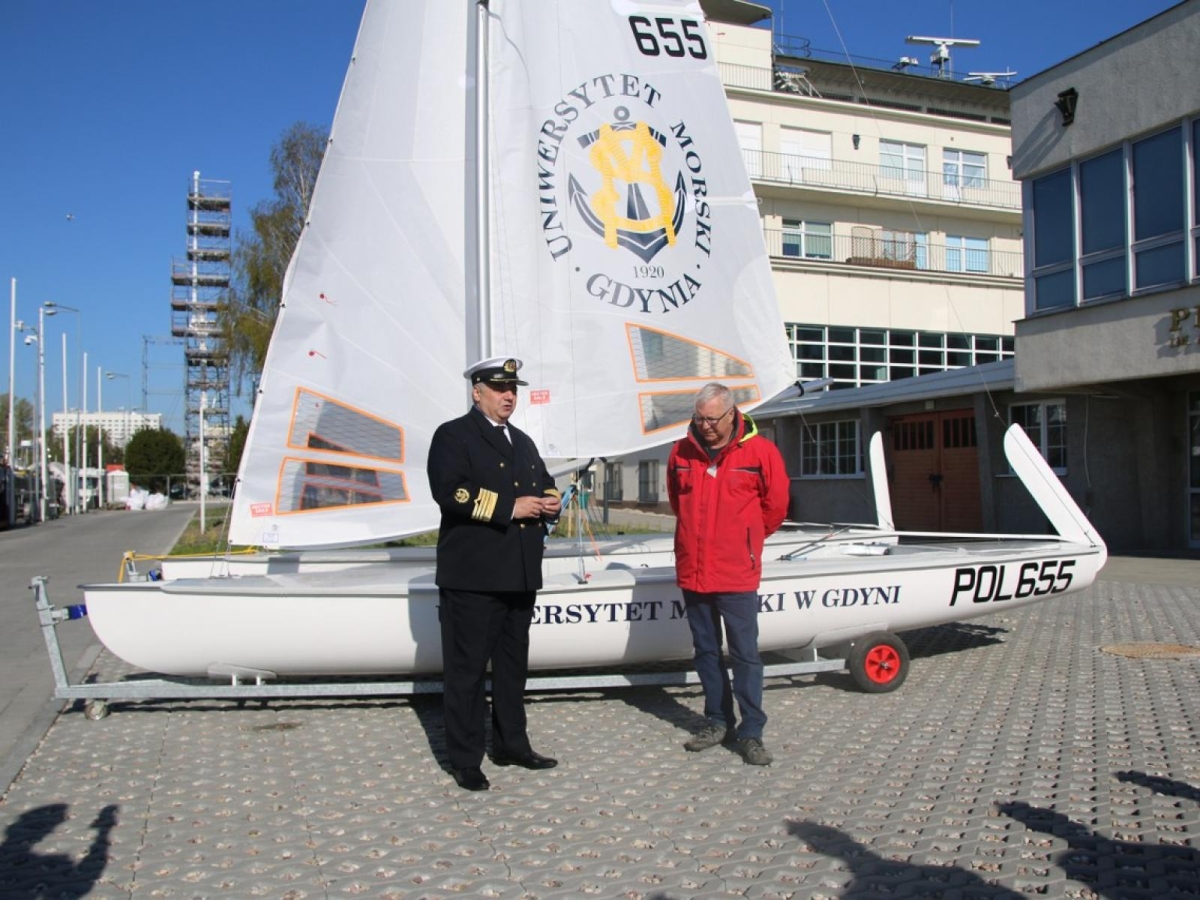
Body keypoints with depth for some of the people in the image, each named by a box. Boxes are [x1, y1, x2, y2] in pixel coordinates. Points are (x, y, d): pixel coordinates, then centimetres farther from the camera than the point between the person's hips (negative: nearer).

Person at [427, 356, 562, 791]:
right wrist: (509, 507, -18)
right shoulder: (453, 435, -5)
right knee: (467, 668, 0)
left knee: (513, 665, 17)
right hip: (472, 575, -7)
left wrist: (550, 501, 2)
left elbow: (543, 482, 26)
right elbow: (450, 493, -18)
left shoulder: (523, 441, 19)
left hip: (520, 574, 8)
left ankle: (511, 745, 30)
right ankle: (465, 759, 10)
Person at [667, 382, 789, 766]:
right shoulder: (682, 452, 4)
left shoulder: (761, 451, -6)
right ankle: (718, 721, 26)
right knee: (706, 651, 13)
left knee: (745, 654, 0)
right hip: (692, 571, 4)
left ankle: (751, 732, 8)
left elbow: (775, 505, 5)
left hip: (737, 574, -4)